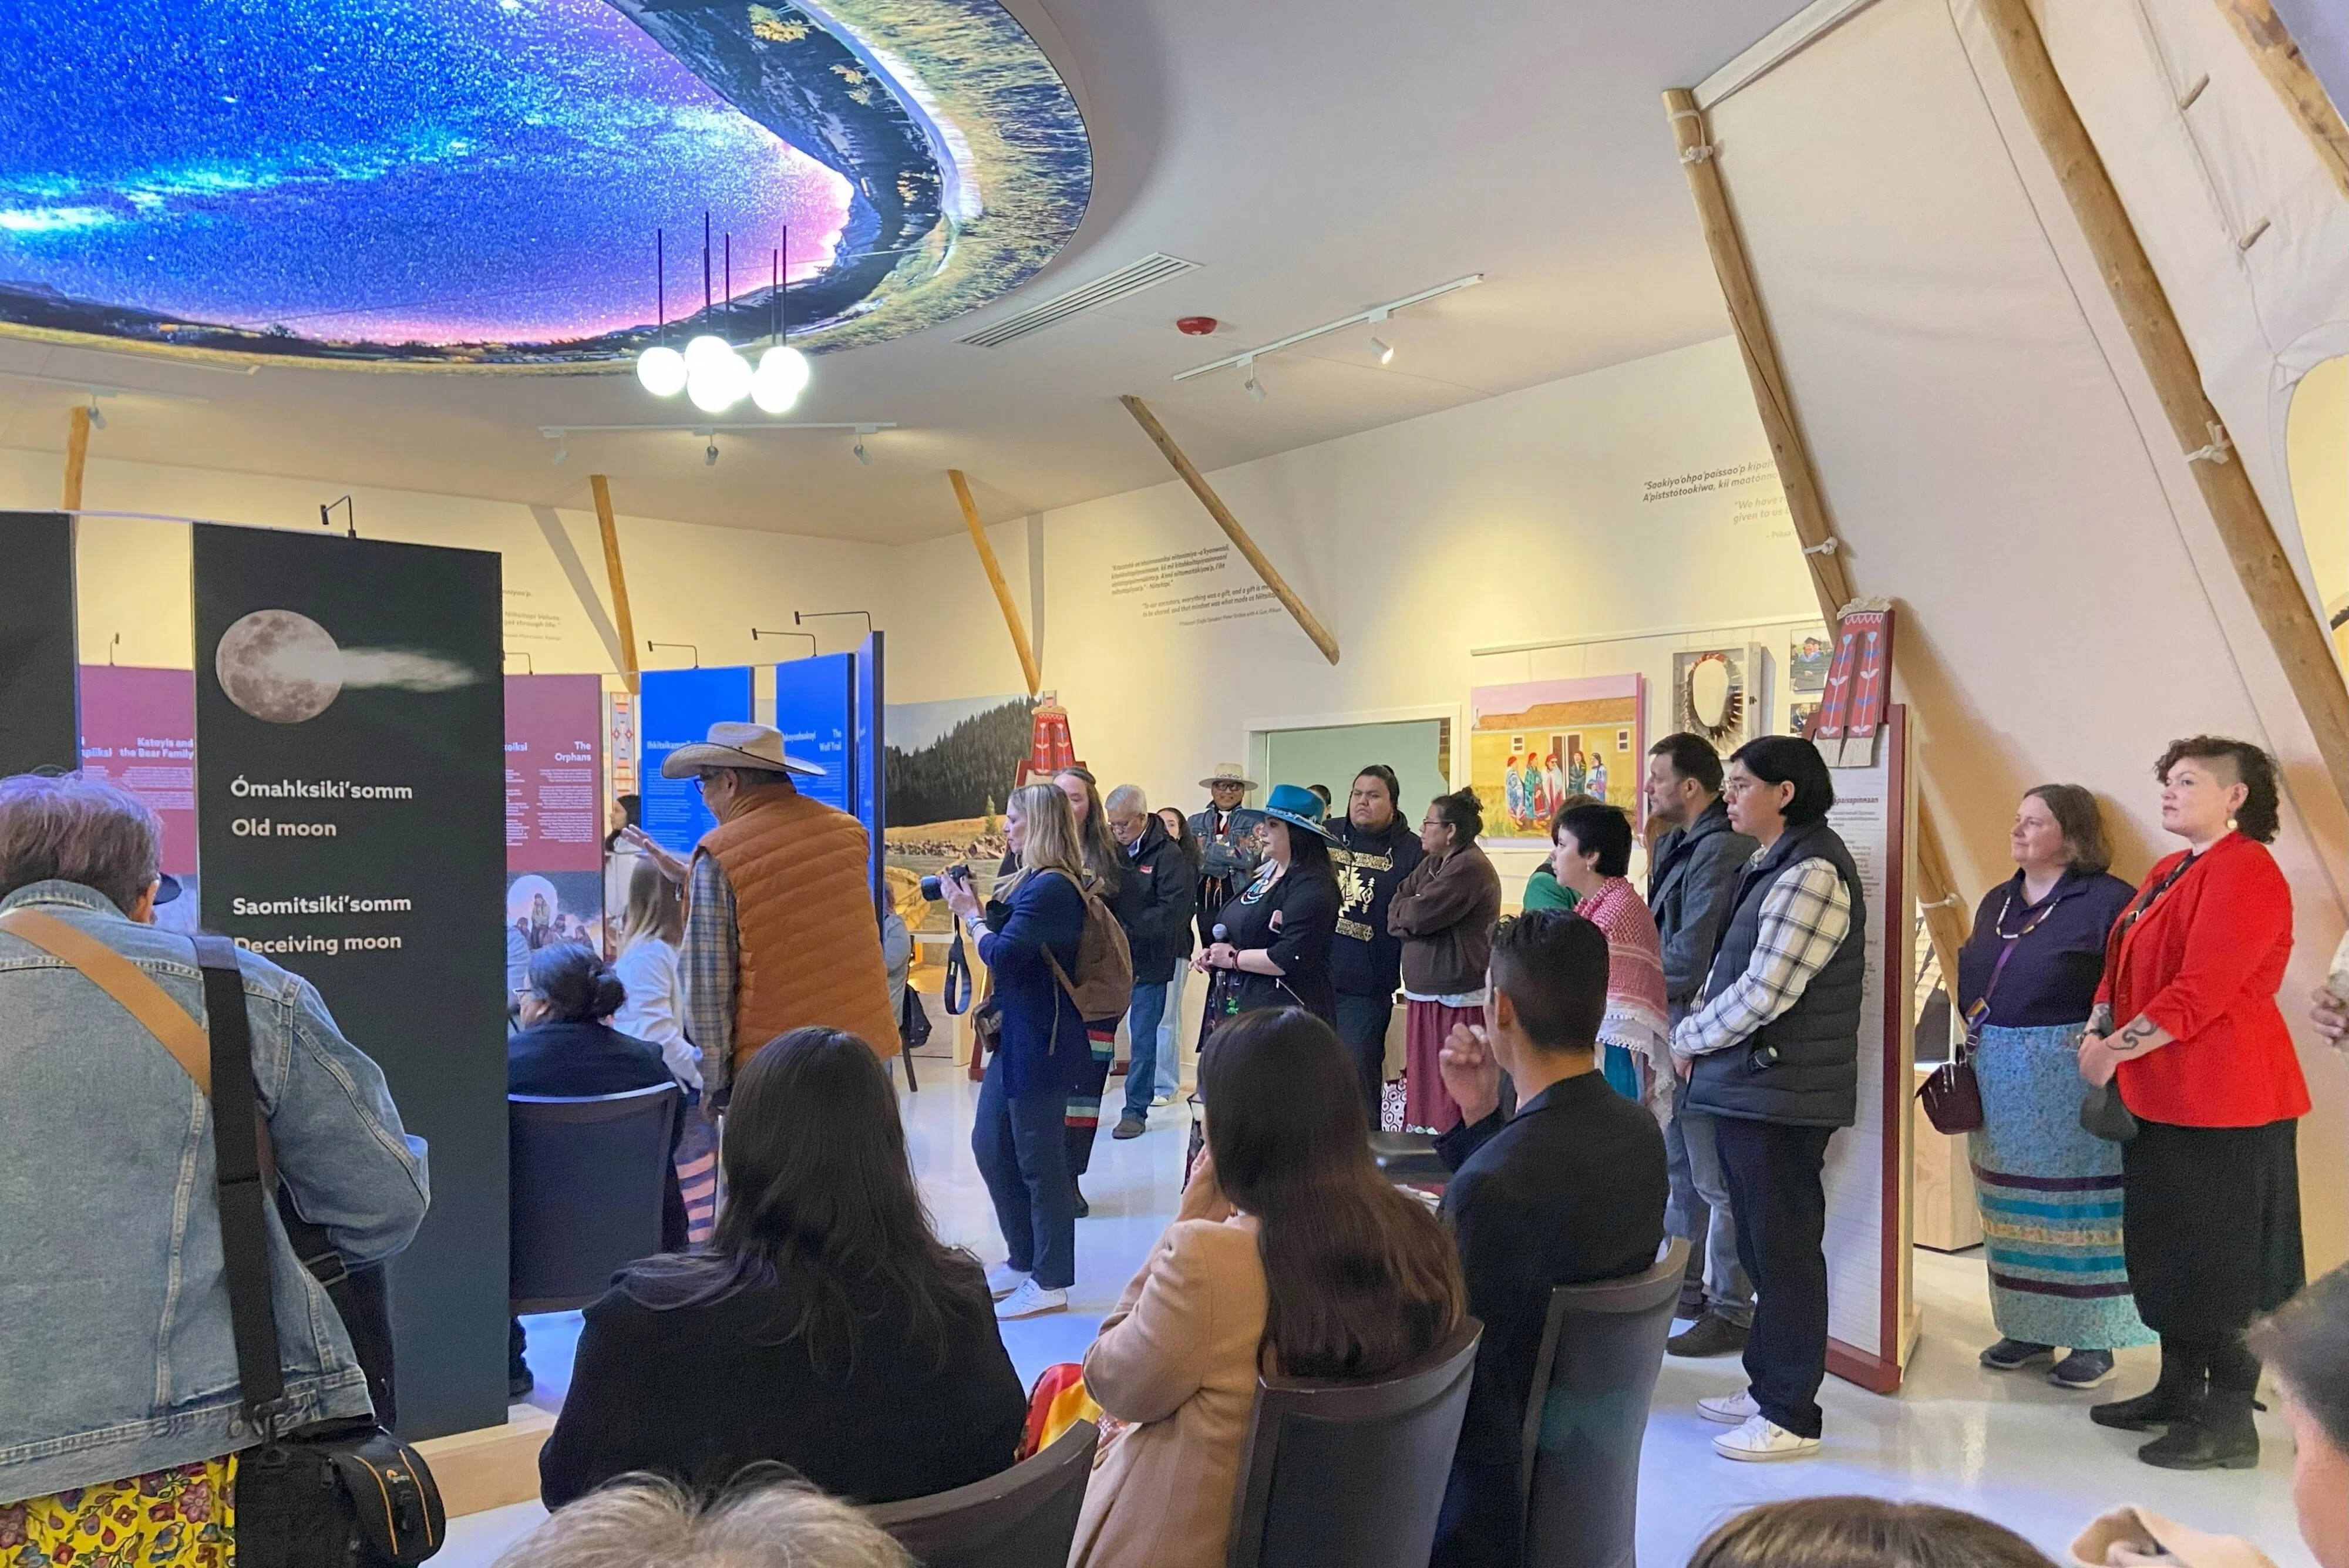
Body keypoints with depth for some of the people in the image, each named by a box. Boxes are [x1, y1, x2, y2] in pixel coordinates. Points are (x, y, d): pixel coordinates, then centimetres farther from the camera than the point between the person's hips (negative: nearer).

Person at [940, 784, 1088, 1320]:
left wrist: (970, 915, -7)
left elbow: (1002, 956, -22)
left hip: (1041, 1043, -10)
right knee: (990, 1146, 17)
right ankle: (1023, 1261, 31)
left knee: (1039, 1161, 0)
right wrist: (975, 907, 2)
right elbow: (1003, 943, 10)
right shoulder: (1032, 882, 12)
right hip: (1015, 1035, 10)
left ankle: (1051, 1284, 13)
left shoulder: (1052, 888, -19)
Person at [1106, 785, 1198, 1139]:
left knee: (1143, 1039, 5)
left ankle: (1136, 1110, 15)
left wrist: (1127, 930, -21)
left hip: (1148, 962, -5)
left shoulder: (1169, 855, -9)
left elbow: (1172, 911, -17)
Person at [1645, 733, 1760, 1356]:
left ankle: (1730, 1311, 11)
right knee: (1678, 1169, 20)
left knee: (1715, 1181, 0)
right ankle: (1681, 1285, 33)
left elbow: (1690, 961, -23)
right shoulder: (1678, 845, 12)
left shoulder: (1718, 851, -19)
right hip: (1674, 1030, 10)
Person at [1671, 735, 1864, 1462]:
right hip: (1745, 1088, 10)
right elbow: (1728, 967, 17)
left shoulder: (1812, 873, -18)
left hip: (1782, 1094, -10)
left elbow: (1765, 990, -22)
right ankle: (1766, 1385, 31)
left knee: (1784, 1248, 1)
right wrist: (1698, 1033, 2)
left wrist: (1689, 1038, -9)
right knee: (1760, 1244, 18)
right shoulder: (1768, 868, 13)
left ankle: (1791, 1416, 12)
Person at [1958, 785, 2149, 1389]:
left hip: (2072, 1077, -7)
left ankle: (2094, 1339, 12)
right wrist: (1974, 1050, 11)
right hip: (1999, 1077, 7)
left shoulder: (2107, 900, -8)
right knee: (2014, 1207, 12)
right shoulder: (1996, 901, 15)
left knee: (2078, 1206, 0)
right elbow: (1970, 982, 17)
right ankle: (2028, 1328, 23)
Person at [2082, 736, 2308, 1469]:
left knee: (2225, 1259, 0)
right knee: (2167, 1249, 16)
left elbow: (2202, 989, -22)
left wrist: (2117, 1050, -17)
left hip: (2223, 1102, -9)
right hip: (2161, 1094, 9)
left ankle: (2230, 1422, 10)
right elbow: (2122, 968, 17)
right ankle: (2179, 1390, 29)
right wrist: (2096, 1031, 1)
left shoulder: (2245, 872, -14)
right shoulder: (2168, 872, 15)